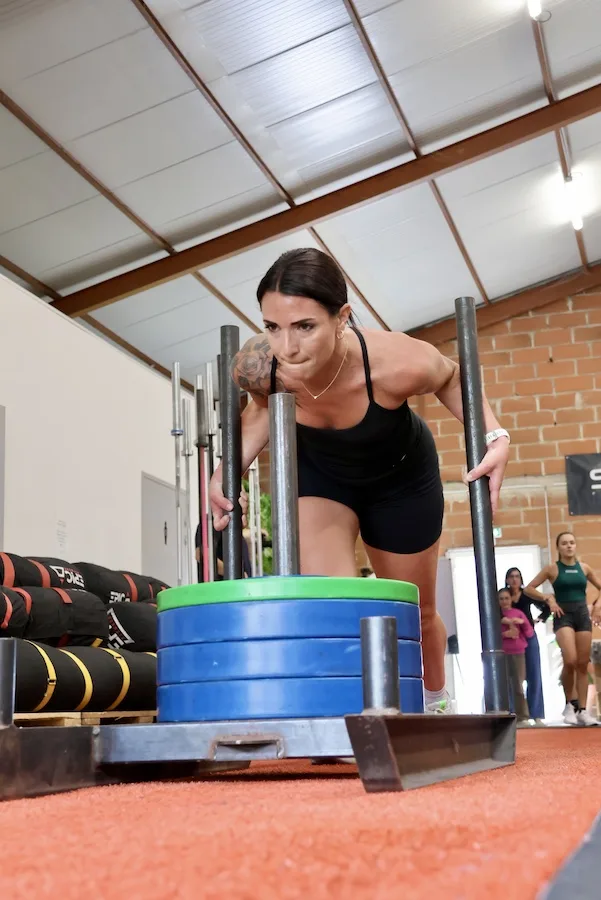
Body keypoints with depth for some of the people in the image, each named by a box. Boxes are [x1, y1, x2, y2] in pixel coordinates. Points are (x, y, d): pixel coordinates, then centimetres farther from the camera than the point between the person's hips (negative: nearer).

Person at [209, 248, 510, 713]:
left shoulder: (398, 364, -42)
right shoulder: (256, 366, -34)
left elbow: (453, 378, -16)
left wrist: (495, 436, -30)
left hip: (400, 477, -1)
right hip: (318, 472, 1)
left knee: (415, 615, 18)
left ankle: (437, 702, 48)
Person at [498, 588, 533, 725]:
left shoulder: (518, 613, 8)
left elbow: (530, 633, 6)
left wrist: (523, 622, -11)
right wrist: (504, 634, -15)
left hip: (518, 653, 1)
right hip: (502, 654, -1)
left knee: (518, 685, 4)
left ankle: (522, 717, 6)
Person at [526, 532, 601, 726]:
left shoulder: (584, 567, 9)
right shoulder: (552, 568, 0)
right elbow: (529, 588, 1)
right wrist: (549, 598, -9)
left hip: (583, 615, 4)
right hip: (563, 615, -4)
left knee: (583, 664, 3)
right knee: (570, 661, -22)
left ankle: (582, 710, 8)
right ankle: (570, 703, -3)